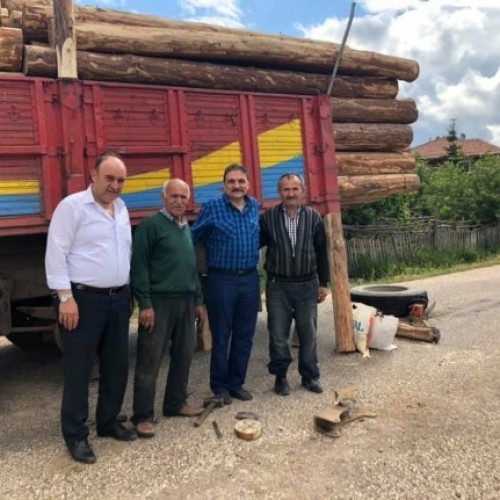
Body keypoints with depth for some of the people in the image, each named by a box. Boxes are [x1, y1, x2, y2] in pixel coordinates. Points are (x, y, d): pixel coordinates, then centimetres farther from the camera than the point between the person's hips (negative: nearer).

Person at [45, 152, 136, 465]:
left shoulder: (122, 209, 13)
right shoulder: (72, 206, -9)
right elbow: (56, 254, -13)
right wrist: (66, 297, -17)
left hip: (118, 298, 7)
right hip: (84, 299, -7)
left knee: (117, 366, 14)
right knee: (79, 370, 2)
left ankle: (109, 422, 30)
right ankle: (76, 435, 15)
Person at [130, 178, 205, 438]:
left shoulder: (187, 227, 15)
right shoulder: (151, 224, -7)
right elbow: (138, 266, -11)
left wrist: (198, 300, 17)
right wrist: (145, 303, -16)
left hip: (186, 301, 7)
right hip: (159, 301, -7)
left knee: (183, 355, 13)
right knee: (149, 360, -1)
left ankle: (176, 403, 28)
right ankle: (143, 415, 8)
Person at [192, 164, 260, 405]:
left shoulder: (255, 205, 7)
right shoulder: (212, 207, -8)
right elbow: (193, 238, -2)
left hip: (250, 279, 5)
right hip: (221, 280, -4)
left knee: (244, 336, 12)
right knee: (221, 337, 6)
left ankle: (236, 383, 27)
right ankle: (219, 386, 22)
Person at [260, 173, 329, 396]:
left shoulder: (314, 217, 0)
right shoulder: (268, 217, -4)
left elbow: (322, 252, 4)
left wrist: (323, 283, 4)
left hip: (307, 284, 1)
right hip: (278, 285, -1)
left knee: (308, 334, 10)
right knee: (278, 335, 6)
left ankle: (310, 376, 26)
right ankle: (280, 376, 23)